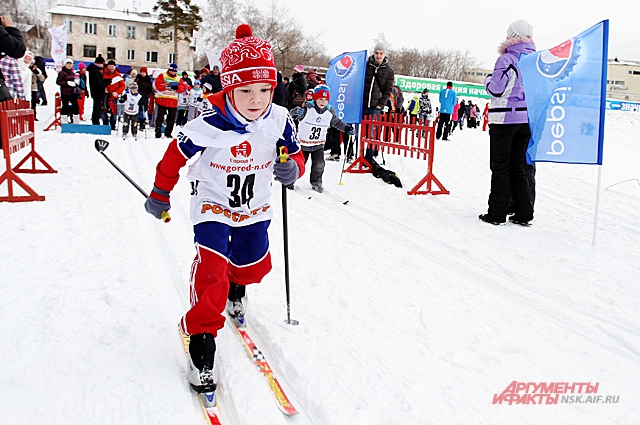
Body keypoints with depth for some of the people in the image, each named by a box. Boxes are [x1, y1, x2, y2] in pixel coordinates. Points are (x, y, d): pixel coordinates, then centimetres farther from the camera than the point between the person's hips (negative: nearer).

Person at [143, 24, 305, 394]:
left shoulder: (279, 121, -18)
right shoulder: (209, 126, -26)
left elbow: (296, 156, -4)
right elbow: (175, 156, -9)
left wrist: (291, 168, -29)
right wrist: (160, 196, 2)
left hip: (255, 209, 4)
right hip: (213, 206, -4)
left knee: (253, 266, 15)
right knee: (211, 269, -18)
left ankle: (235, 292, 51)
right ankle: (202, 335, 0)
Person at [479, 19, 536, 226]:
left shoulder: (507, 59, -10)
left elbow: (496, 88, -13)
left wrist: (488, 79, 7)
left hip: (505, 118, -6)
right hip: (526, 119, 6)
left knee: (500, 167, -1)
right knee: (518, 167, 12)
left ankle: (497, 213, 1)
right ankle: (524, 213, 12)